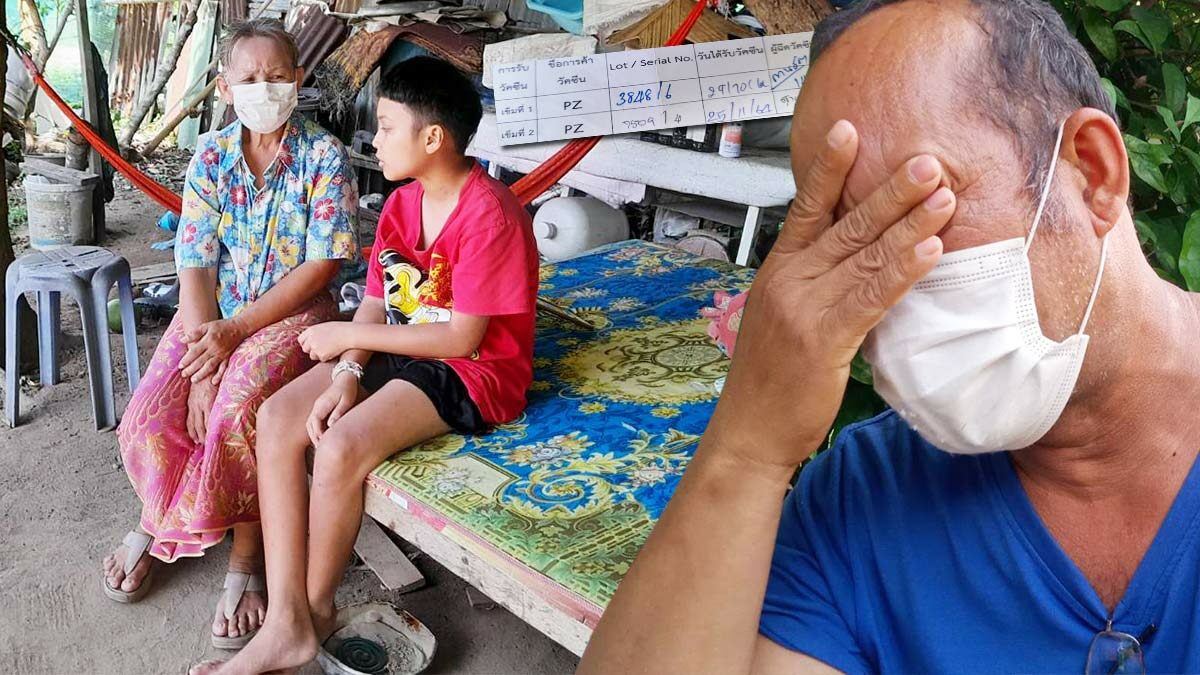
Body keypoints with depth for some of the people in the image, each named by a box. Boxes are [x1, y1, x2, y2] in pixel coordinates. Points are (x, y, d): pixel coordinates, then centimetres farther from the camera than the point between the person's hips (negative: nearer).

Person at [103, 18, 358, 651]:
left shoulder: (323, 154, -8)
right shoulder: (211, 156, 1)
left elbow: (322, 264, -14)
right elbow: (194, 265, -4)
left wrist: (236, 330, -20)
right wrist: (202, 364, -17)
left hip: (292, 312, -4)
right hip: (211, 311, 4)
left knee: (235, 409, -31)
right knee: (148, 415, -17)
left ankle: (245, 559, -10)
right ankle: (156, 520, 18)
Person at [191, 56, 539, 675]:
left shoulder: (490, 214, -19)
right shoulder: (400, 206, 8)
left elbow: (463, 338, -21)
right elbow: (375, 306, 5)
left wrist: (347, 335, -16)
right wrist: (347, 374, -14)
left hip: (473, 371, -8)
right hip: (401, 352, 8)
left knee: (340, 447, -29)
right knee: (276, 419, -12)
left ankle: (316, 609, -1)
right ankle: (285, 623, -13)